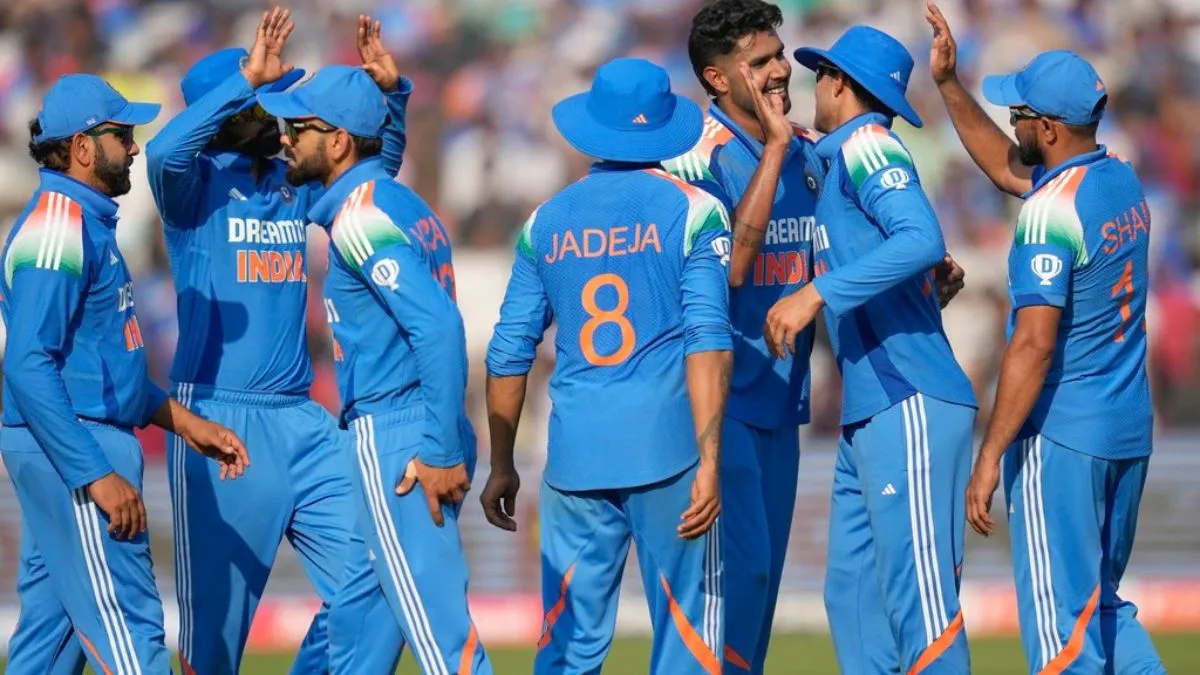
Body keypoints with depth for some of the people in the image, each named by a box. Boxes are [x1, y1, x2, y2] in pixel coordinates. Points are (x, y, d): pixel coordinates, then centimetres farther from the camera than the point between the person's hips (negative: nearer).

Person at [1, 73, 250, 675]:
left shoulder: (90, 222, 18)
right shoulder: (56, 226, -14)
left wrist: (184, 422, 19)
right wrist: (96, 475, -25)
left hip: (74, 449, 10)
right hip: (74, 448, -10)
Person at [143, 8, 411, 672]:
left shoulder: (295, 183, 14)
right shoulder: (198, 183, -5)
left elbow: (374, 162, 23)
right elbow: (165, 151, -26)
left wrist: (391, 91, 5)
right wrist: (246, 78, -28)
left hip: (301, 418, 6)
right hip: (219, 418, -6)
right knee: (218, 609, 0)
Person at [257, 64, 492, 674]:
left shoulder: (361, 214, -12)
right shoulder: (401, 201, 17)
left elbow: (438, 326, -22)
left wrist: (441, 452, -24)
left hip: (395, 441, -10)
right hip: (425, 434, 10)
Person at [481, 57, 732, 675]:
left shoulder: (547, 221, 11)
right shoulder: (692, 212, 1)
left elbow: (509, 353, 11)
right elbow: (708, 341, -9)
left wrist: (502, 466, 19)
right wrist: (709, 460, -12)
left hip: (574, 455, 3)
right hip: (666, 442, -3)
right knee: (686, 624, -1)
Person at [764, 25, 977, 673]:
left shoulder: (867, 147, -7)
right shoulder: (837, 164, 22)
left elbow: (922, 239, -22)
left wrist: (817, 293, -25)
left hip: (911, 407, -10)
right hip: (866, 417, 10)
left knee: (917, 595, -12)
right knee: (852, 594, 11)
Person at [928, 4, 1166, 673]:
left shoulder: (1051, 212, -18)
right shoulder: (1123, 181, 7)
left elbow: (1034, 346, -23)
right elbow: (1009, 168, 24)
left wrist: (989, 458, -20)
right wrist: (949, 85, 22)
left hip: (1061, 436, -8)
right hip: (1130, 433, 8)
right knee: (1103, 606, 19)